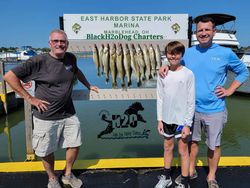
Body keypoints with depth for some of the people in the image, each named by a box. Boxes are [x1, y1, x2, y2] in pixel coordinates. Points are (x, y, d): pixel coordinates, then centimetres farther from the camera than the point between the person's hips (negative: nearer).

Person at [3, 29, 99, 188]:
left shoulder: (71, 58, 1)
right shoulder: (39, 61, -16)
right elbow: (9, 76, -14)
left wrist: (88, 85, 24)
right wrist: (29, 98, -14)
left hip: (69, 114, 5)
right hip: (46, 117, -4)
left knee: (74, 145, 13)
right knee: (47, 151, 11)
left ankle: (68, 175, 38)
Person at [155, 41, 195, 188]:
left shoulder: (188, 74, -9)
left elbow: (191, 101, -9)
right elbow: (160, 98, 5)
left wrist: (188, 124, -10)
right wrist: (160, 119, 3)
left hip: (182, 119, -4)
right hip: (167, 119, 4)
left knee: (183, 150, 7)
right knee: (168, 147, 18)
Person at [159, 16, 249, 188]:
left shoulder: (226, 53, -6)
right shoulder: (188, 53, 1)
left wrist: (229, 90, -3)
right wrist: (166, 67, -9)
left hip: (215, 110, -2)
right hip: (192, 109, 2)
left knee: (214, 145, 12)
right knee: (193, 141, 18)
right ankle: (191, 171, 39)